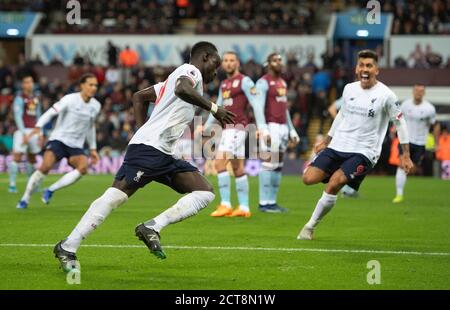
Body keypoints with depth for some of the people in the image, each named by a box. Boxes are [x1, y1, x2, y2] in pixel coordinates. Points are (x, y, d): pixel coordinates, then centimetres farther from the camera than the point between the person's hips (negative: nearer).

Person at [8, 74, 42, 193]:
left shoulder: (36, 99, 15)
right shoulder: (20, 98, -6)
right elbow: (18, 117, -12)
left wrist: (40, 134, 14)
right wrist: (24, 133, -19)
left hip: (34, 132, 6)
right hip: (23, 131, -6)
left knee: (32, 159, 13)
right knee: (17, 157, -12)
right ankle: (12, 184, -11)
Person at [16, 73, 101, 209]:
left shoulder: (96, 106, 8)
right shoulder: (70, 100, -10)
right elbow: (50, 113, -13)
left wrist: (93, 148, 23)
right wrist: (38, 127, -30)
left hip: (76, 146, 5)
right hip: (58, 139, -5)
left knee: (83, 167, -25)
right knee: (46, 166, -26)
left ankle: (50, 190, -14)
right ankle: (25, 198, -9)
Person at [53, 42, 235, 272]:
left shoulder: (177, 76, 28)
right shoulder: (191, 71, 0)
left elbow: (139, 97, 32)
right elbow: (182, 89, -26)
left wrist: (143, 129, 23)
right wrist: (214, 108, -19)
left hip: (164, 155, 10)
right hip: (149, 147, -10)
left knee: (205, 192, 0)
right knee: (116, 195, -15)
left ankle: (152, 228, -10)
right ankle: (67, 248, -12)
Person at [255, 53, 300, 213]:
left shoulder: (282, 82, 18)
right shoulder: (263, 82, -8)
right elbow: (259, 108, -16)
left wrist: (291, 131, 20)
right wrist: (264, 131, -26)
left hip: (283, 128, 8)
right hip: (270, 128, -8)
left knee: (278, 167, 7)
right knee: (269, 165, -10)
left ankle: (272, 202, 11)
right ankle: (264, 203, -7)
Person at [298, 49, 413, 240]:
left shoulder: (386, 95, -7)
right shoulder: (349, 89, 7)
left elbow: (399, 122, 1)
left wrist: (405, 155, 0)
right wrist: (325, 142, 26)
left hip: (364, 151, -5)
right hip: (338, 146, 5)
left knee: (333, 185, -23)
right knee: (309, 179, -11)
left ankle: (311, 226, -6)